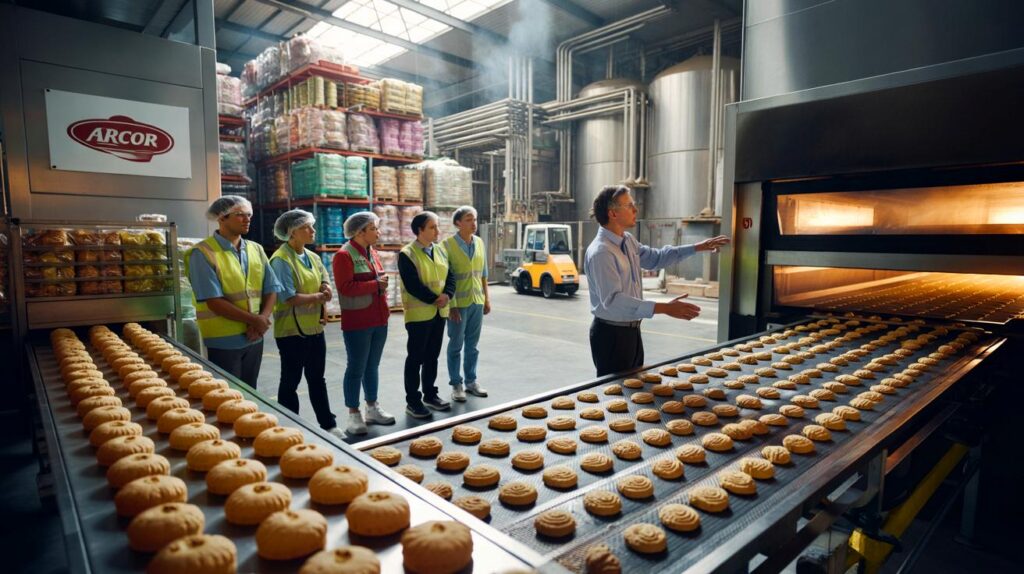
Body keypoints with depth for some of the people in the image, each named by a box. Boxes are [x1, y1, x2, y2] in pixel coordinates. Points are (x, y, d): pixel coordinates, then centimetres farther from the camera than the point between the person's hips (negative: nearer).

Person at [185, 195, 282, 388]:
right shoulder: (202, 253, -11)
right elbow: (214, 302, -18)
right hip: (223, 341, -6)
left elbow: (271, 289, 7)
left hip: (254, 338, 6)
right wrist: (254, 320, -14)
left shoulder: (256, 250, 8)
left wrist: (262, 320, -10)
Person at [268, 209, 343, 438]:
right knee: (290, 382, 6)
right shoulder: (281, 259, -14)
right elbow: (288, 298, -21)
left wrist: (322, 306, -10)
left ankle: (328, 424, 25)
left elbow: (326, 285, 9)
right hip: (291, 331, -7)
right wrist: (318, 297, -11)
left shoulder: (313, 257, 10)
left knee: (317, 379, 15)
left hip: (315, 328, 7)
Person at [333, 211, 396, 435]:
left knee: (373, 366, 16)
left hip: (379, 319, 8)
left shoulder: (372, 252, 13)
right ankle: (354, 414, 13)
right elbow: (346, 287, -21)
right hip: (357, 322, -7)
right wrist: (376, 285, -17)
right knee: (356, 368, 2)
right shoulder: (344, 255, -12)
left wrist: (383, 287, 6)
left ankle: (372, 408, 27)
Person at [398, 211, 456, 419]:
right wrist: (434, 299, -16)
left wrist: (447, 295, -10)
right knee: (416, 358, 2)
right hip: (418, 313, -6)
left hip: (439, 312, 7)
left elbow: (450, 276, 8)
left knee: (432, 356, 15)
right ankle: (412, 401, 12)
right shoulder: (407, 254, -11)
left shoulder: (440, 250, 10)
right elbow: (412, 285, -18)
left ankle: (430, 395, 27)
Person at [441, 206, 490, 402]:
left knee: (472, 345, 13)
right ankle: (456, 385, 17)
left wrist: (486, 298, 11)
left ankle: (471, 381, 26)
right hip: (458, 303, -5)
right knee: (456, 345, 6)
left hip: (477, 302, 5)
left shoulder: (479, 242, 7)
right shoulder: (448, 244, -10)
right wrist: (451, 304, -15)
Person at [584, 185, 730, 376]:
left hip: (632, 331, 9)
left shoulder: (628, 240, 5)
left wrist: (698, 247, 15)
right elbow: (613, 300, -29)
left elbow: (655, 257, 21)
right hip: (611, 334, -9)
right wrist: (664, 308, -34)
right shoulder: (600, 252, -23)